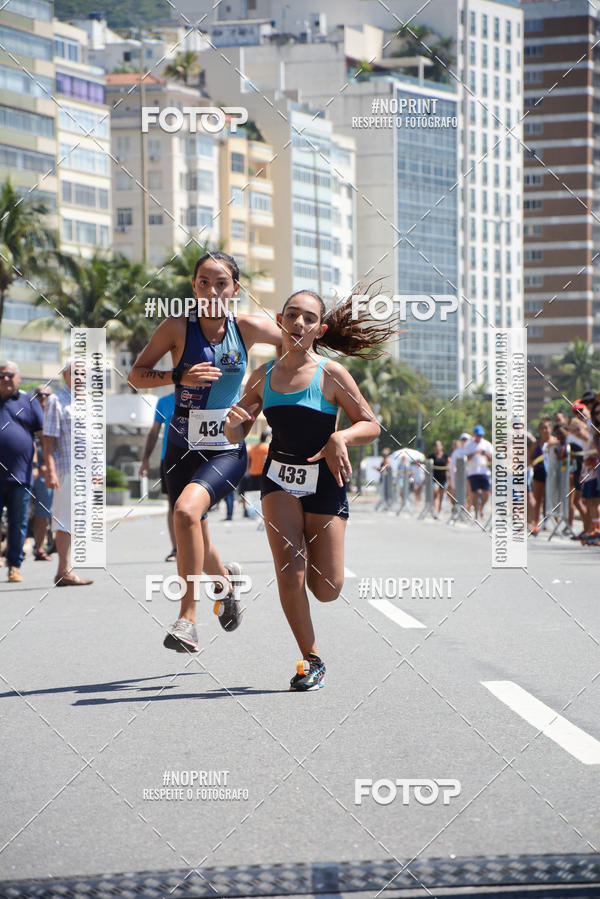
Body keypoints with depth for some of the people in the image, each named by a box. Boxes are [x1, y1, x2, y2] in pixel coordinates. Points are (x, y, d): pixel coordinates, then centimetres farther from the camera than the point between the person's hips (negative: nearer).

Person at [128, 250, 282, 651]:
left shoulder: (249, 327, -5)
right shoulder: (178, 327, -8)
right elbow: (136, 375, -2)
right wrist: (180, 377, -19)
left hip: (228, 450, -2)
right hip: (183, 449, 2)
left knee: (187, 510, -30)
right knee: (196, 553, 11)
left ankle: (188, 618, -23)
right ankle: (226, 577, 49)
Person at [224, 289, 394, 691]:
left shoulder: (331, 374, -10)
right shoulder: (263, 376, 1)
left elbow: (372, 425, -6)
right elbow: (235, 435, 8)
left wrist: (341, 438, -25)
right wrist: (233, 422, -15)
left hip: (324, 480, -2)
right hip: (280, 478, 2)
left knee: (327, 590, -1)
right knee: (289, 570, -14)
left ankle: (312, 550, 36)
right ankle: (311, 659, 3)